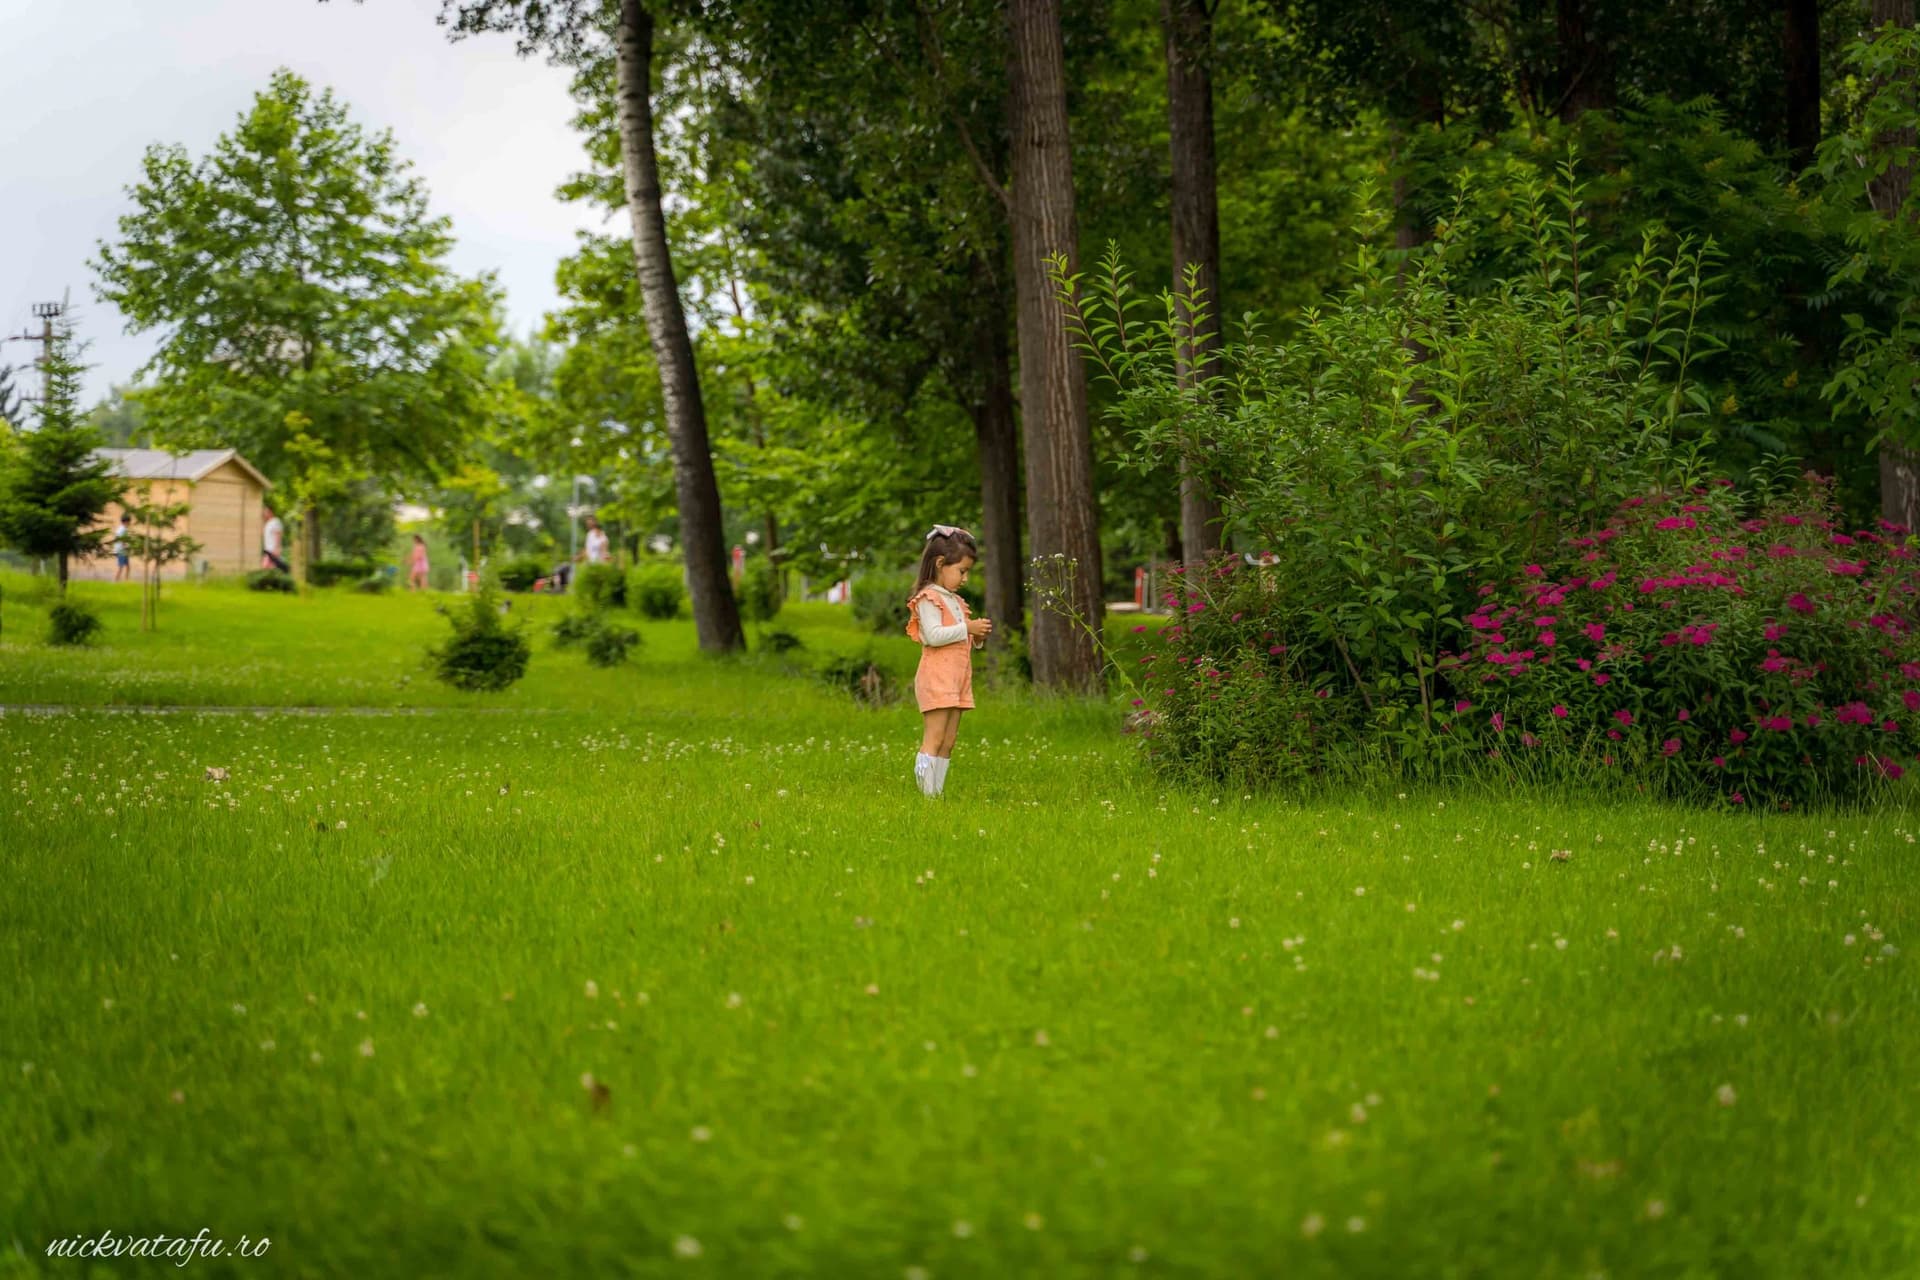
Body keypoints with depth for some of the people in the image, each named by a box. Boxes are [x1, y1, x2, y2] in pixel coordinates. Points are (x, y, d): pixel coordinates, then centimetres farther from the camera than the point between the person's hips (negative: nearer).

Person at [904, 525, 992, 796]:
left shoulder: (955, 601, 21)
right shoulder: (928, 598, -8)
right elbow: (933, 635, -21)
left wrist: (977, 637, 7)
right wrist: (967, 627, -19)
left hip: (958, 678, 9)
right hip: (937, 678, -9)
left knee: (948, 743, 6)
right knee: (934, 739, -11)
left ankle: (938, 792, 7)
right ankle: (927, 793, -12)